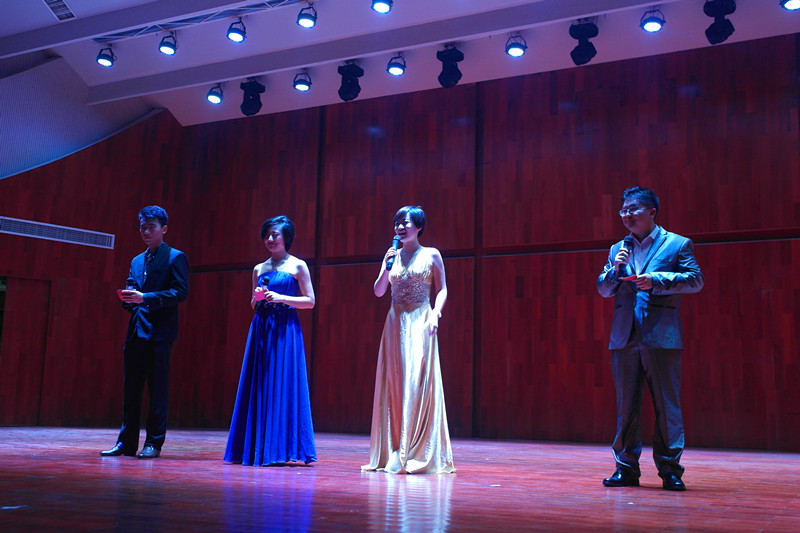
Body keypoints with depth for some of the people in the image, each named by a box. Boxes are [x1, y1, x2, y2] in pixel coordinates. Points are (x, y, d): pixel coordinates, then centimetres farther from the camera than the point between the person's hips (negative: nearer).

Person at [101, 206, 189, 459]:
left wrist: (145, 298, -18)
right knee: (131, 388, 8)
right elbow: (132, 290, 23)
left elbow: (181, 292, -11)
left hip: (159, 331, -6)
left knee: (157, 388, -3)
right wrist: (127, 298, -2)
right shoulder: (136, 261, 21)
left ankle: (154, 443, 3)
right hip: (135, 330, 7)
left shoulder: (175, 257, 0)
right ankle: (126, 442, 14)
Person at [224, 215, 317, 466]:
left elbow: (310, 301, -2)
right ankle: (256, 448, 9)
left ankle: (279, 449, -1)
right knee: (258, 387, 3)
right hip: (260, 329, 5)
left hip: (285, 329, -5)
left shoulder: (298, 266, 2)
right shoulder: (259, 269, 15)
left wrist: (281, 298, -12)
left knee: (283, 386, -6)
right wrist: (257, 298, -2)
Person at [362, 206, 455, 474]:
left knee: (418, 383, -8)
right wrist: (387, 266, -6)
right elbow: (378, 291, 9)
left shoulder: (431, 255, 3)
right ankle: (392, 453, 10)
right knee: (394, 385, 3)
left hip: (420, 322, -4)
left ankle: (419, 455, -3)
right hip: (396, 323, 4)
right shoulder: (393, 256, 12)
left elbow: (442, 289, 2)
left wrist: (435, 313, -14)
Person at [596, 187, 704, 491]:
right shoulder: (617, 249, 18)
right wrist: (615, 269, -4)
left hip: (661, 337, -4)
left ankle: (670, 469, 7)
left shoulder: (677, 244, 5)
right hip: (624, 338, 4)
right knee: (626, 407, 7)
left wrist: (656, 279, -14)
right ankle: (626, 468, 14)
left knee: (667, 406, -1)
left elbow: (696, 280, -4)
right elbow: (603, 290, 15)